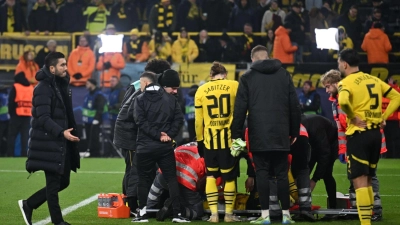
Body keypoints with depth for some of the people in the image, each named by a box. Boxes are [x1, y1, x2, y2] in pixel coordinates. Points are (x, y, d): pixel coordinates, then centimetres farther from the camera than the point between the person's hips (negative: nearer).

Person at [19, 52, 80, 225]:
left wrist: (69, 132, 16)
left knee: (63, 182, 12)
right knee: (54, 183, -2)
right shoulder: (43, 88, -14)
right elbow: (43, 118, -22)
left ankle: (29, 205, 23)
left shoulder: (62, 85, 14)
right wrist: (61, 132, -33)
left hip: (62, 143, 9)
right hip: (49, 143, -9)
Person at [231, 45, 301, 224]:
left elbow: (240, 109, -2)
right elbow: (294, 106, 9)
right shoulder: (284, 75, 9)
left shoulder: (248, 77, 2)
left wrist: (236, 135, 3)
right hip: (281, 135, 2)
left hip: (259, 135, -2)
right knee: (282, 174, 6)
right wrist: (294, 132, 16)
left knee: (262, 173, 1)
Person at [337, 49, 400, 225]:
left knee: (359, 182, -7)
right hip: (375, 133, 7)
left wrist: (353, 117, -15)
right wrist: (383, 117, 11)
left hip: (358, 134, -7)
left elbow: (343, 101, -31)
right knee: (367, 180, 16)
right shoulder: (373, 80, 12)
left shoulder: (346, 83, -9)